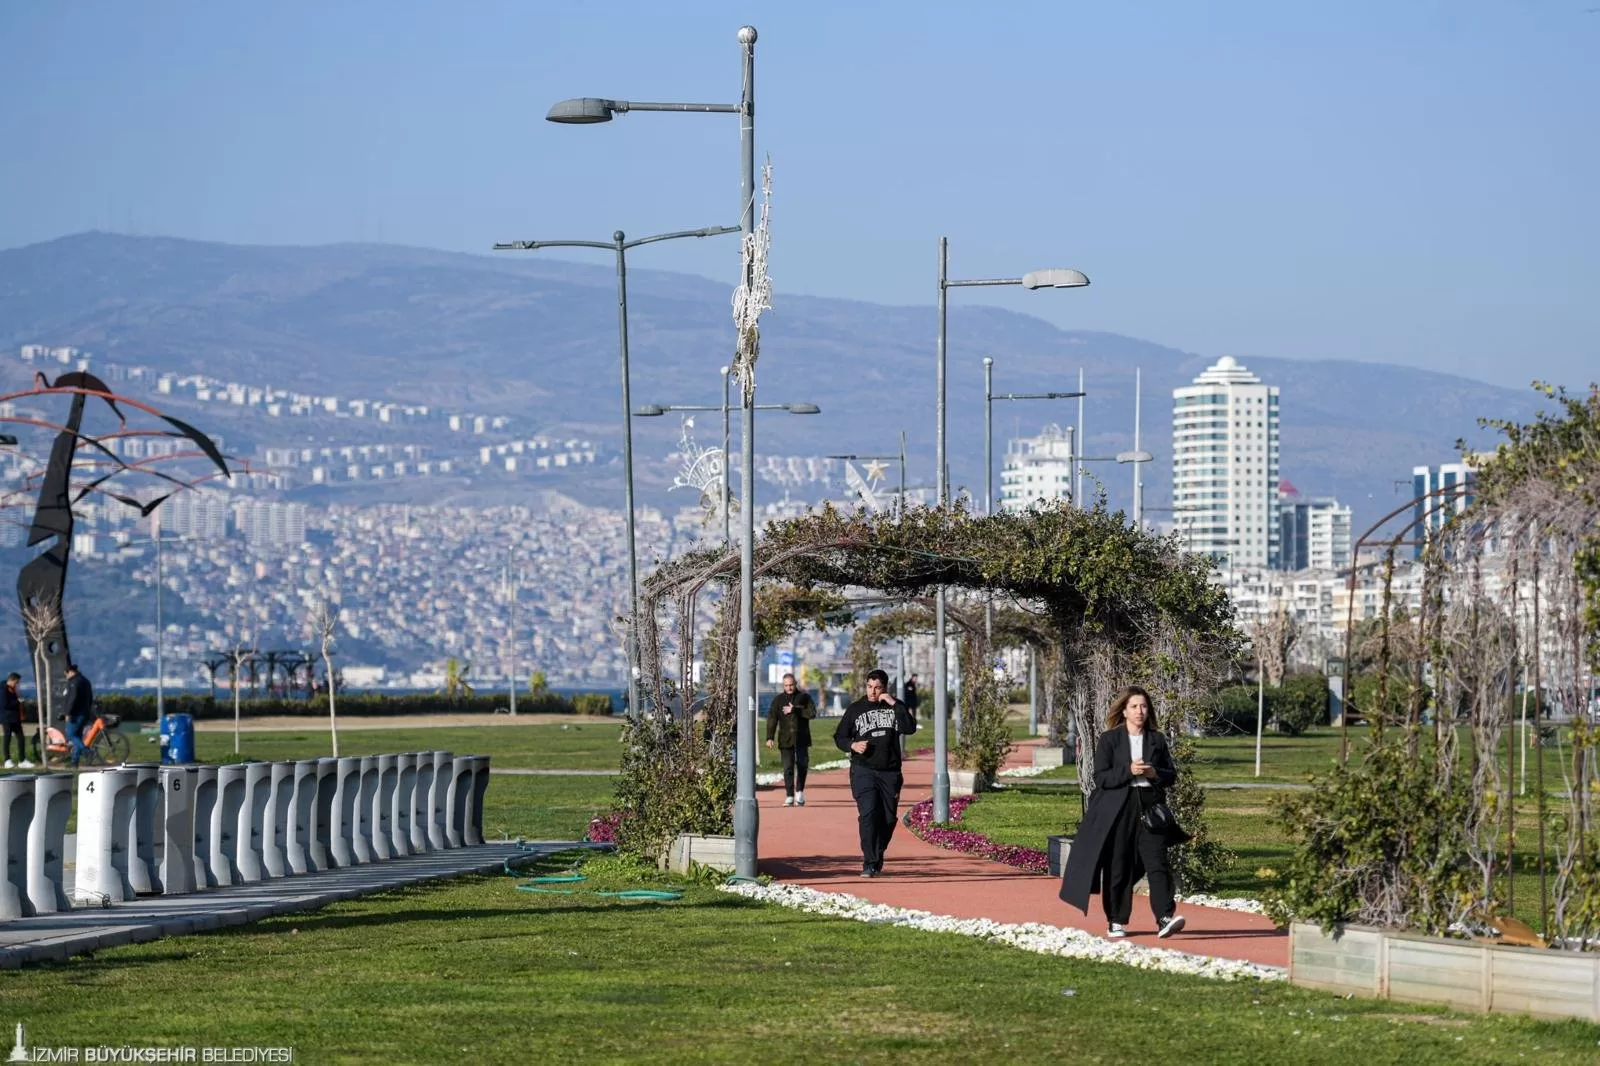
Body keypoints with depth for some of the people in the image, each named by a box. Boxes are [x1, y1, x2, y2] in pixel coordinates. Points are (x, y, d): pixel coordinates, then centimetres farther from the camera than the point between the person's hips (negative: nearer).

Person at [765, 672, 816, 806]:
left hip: (801, 738, -1)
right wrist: (770, 737, -7)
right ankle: (789, 796, 2)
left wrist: (795, 710, -12)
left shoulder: (804, 697, 6)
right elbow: (771, 719, 3)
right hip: (785, 739, 1)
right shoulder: (778, 700, 9)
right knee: (788, 768, -2)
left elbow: (812, 713, -6)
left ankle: (799, 791, 11)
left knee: (802, 763, -9)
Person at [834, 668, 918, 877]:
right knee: (868, 814, -16)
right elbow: (839, 737, 12)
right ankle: (869, 863, -17)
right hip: (863, 771, -2)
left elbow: (910, 728, -11)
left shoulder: (895, 707, 6)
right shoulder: (856, 709, 6)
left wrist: (894, 704, -14)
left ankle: (878, 855, 29)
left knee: (888, 818, 6)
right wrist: (853, 745, -9)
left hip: (890, 773, 2)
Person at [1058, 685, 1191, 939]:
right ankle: (1116, 922, 13)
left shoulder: (1157, 740, 11)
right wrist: (1128, 771, -17)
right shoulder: (1109, 739, 3)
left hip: (1150, 808, 1)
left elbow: (1171, 776, 13)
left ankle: (1165, 918, -20)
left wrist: (1155, 773, -8)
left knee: (1157, 863, -12)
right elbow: (1101, 778, -4)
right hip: (1117, 811, -1)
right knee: (1117, 868, 3)